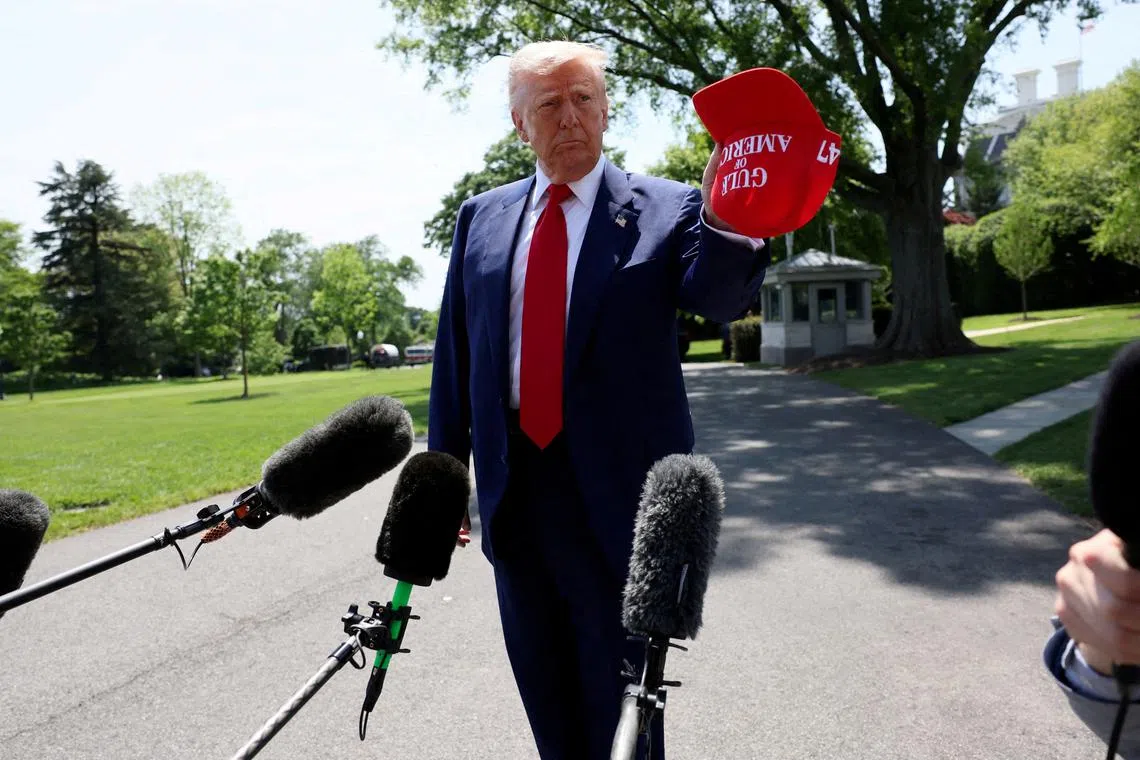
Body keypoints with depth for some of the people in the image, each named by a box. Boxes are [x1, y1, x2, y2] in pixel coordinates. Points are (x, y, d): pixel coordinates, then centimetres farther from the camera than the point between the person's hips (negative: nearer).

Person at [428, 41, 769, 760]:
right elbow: (454, 353, 8)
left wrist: (723, 223, -40)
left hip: (617, 488, -4)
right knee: (543, 685, 21)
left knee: (622, 694, 12)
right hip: (513, 493, 4)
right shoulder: (482, 217, 8)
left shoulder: (665, 208, -2)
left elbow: (719, 302, -19)